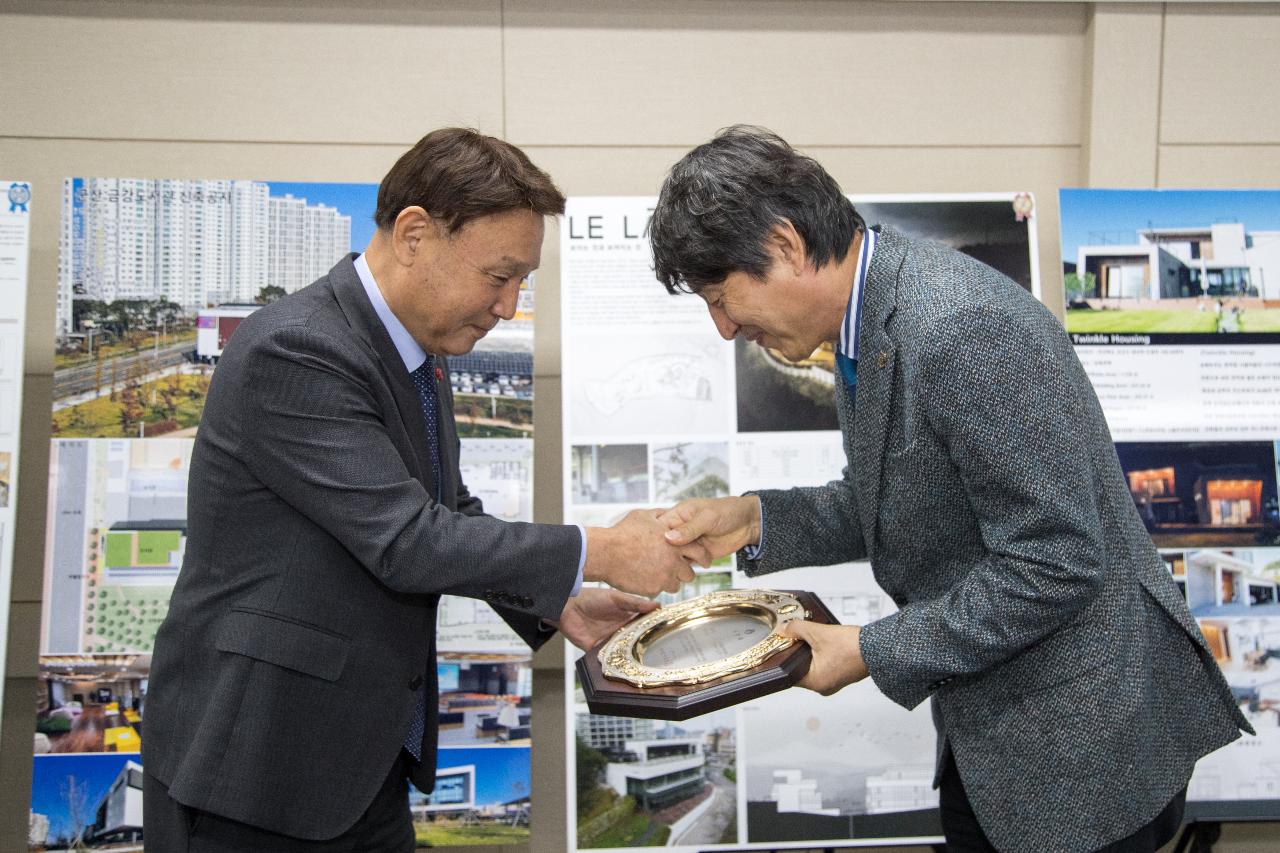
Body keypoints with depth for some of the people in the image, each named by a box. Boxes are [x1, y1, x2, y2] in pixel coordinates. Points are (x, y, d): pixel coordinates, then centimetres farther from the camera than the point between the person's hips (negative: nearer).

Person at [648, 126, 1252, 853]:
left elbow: (1056, 565, -27)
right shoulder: (870, 316, 2)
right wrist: (756, 522, -3)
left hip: (1084, 734, -8)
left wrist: (873, 652, -19)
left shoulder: (963, 328, -28)